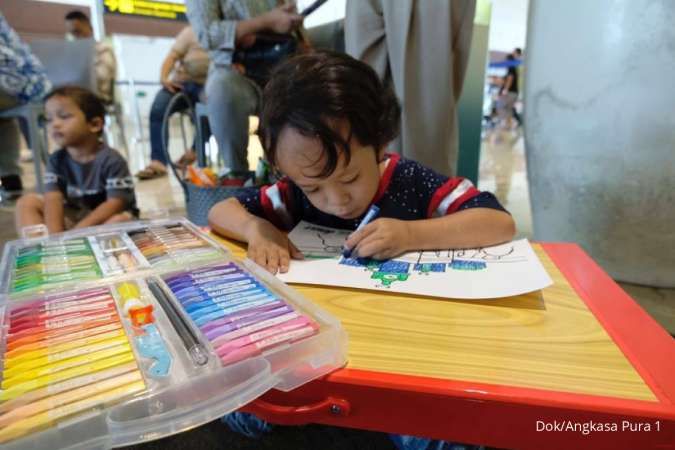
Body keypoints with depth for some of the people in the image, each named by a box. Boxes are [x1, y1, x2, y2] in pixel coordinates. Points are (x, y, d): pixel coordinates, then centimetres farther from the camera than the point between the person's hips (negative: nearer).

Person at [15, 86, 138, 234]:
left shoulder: (111, 160, -17)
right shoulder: (56, 160, -1)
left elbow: (115, 204, -23)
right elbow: (53, 199, -12)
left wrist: (78, 231, -28)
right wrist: (54, 236, -28)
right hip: (72, 220, 6)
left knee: (121, 220, -36)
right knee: (28, 201, -6)